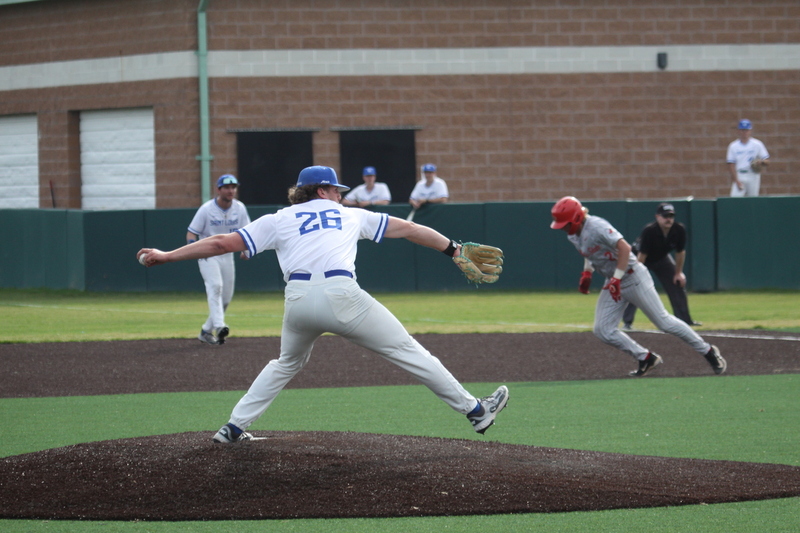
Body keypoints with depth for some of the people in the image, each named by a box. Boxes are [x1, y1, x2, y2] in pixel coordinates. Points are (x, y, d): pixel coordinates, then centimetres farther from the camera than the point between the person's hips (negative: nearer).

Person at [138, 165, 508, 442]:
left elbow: (221, 243, 17)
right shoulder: (351, 216, 24)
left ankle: (234, 427, 24)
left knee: (287, 364, 29)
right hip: (341, 296, -2)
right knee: (407, 351, 6)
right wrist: (452, 249, 32)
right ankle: (474, 410, 7)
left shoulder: (277, 221, 22)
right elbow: (407, 229, 26)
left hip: (298, 301, 2)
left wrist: (165, 256, 20)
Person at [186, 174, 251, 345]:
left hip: (227, 255, 5)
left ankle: (206, 331, 22)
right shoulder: (206, 209, -14)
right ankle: (219, 326, -40)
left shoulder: (240, 209, -2)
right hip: (208, 254, -5)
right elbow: (191, 233, -12)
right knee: (215, 286, -28)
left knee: (226, 297, 7)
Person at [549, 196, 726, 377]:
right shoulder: (573, 235, 4)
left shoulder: (596, 227, -23)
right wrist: (587, 273, 11)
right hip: (613, 282, 9)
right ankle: (646, 358, 9)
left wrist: (617, 278, -31)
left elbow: (624, 247, -30)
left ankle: (707, 351, 8)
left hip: (633, 278, -9)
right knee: (603, 331, -1)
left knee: (664, 322, -5)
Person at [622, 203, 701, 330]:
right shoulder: (649, 231, -37)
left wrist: (678, 272, -4)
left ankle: (684, 319, 13)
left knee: (678, 282, 2)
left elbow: (680, 252, -8)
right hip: (640, 259, -5)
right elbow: (642, 255, -32)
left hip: (661, 258, 5)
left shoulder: (679, 230, -24)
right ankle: (627, 322, -14)